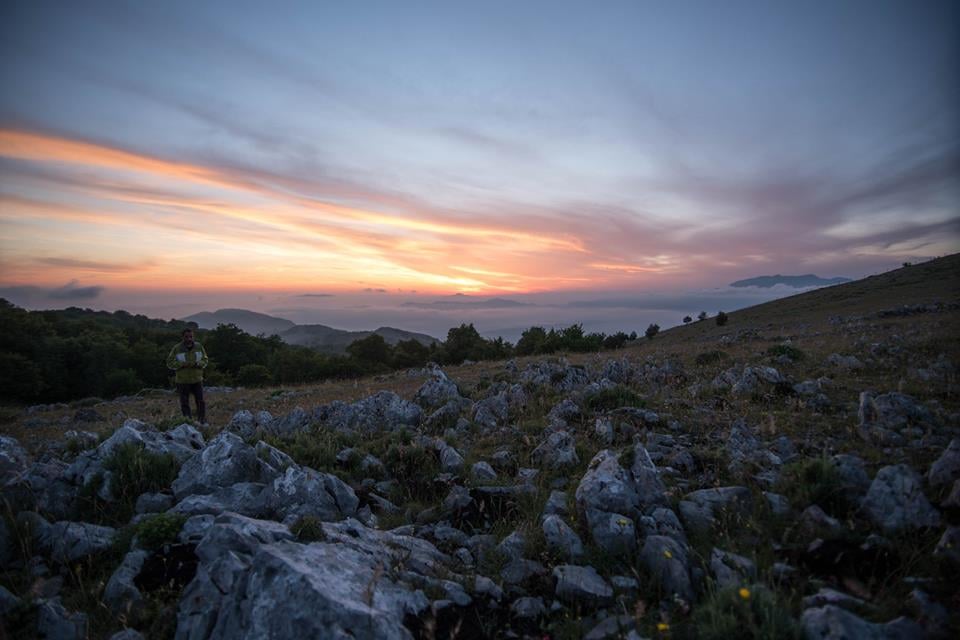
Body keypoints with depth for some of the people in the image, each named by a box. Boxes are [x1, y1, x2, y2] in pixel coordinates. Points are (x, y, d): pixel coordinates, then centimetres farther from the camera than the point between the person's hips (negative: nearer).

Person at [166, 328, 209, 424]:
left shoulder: (199, 346, -1)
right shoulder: (177, 348, -6)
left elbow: (205, 360, 6)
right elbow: (170, 363, -5)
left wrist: (198, 364, -16)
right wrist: (183, 364, -20)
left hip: (197, 380, 1)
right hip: (183, 381, -1)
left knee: (201, 402, 1)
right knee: (185, 404, 6)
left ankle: (203, 422, 12)